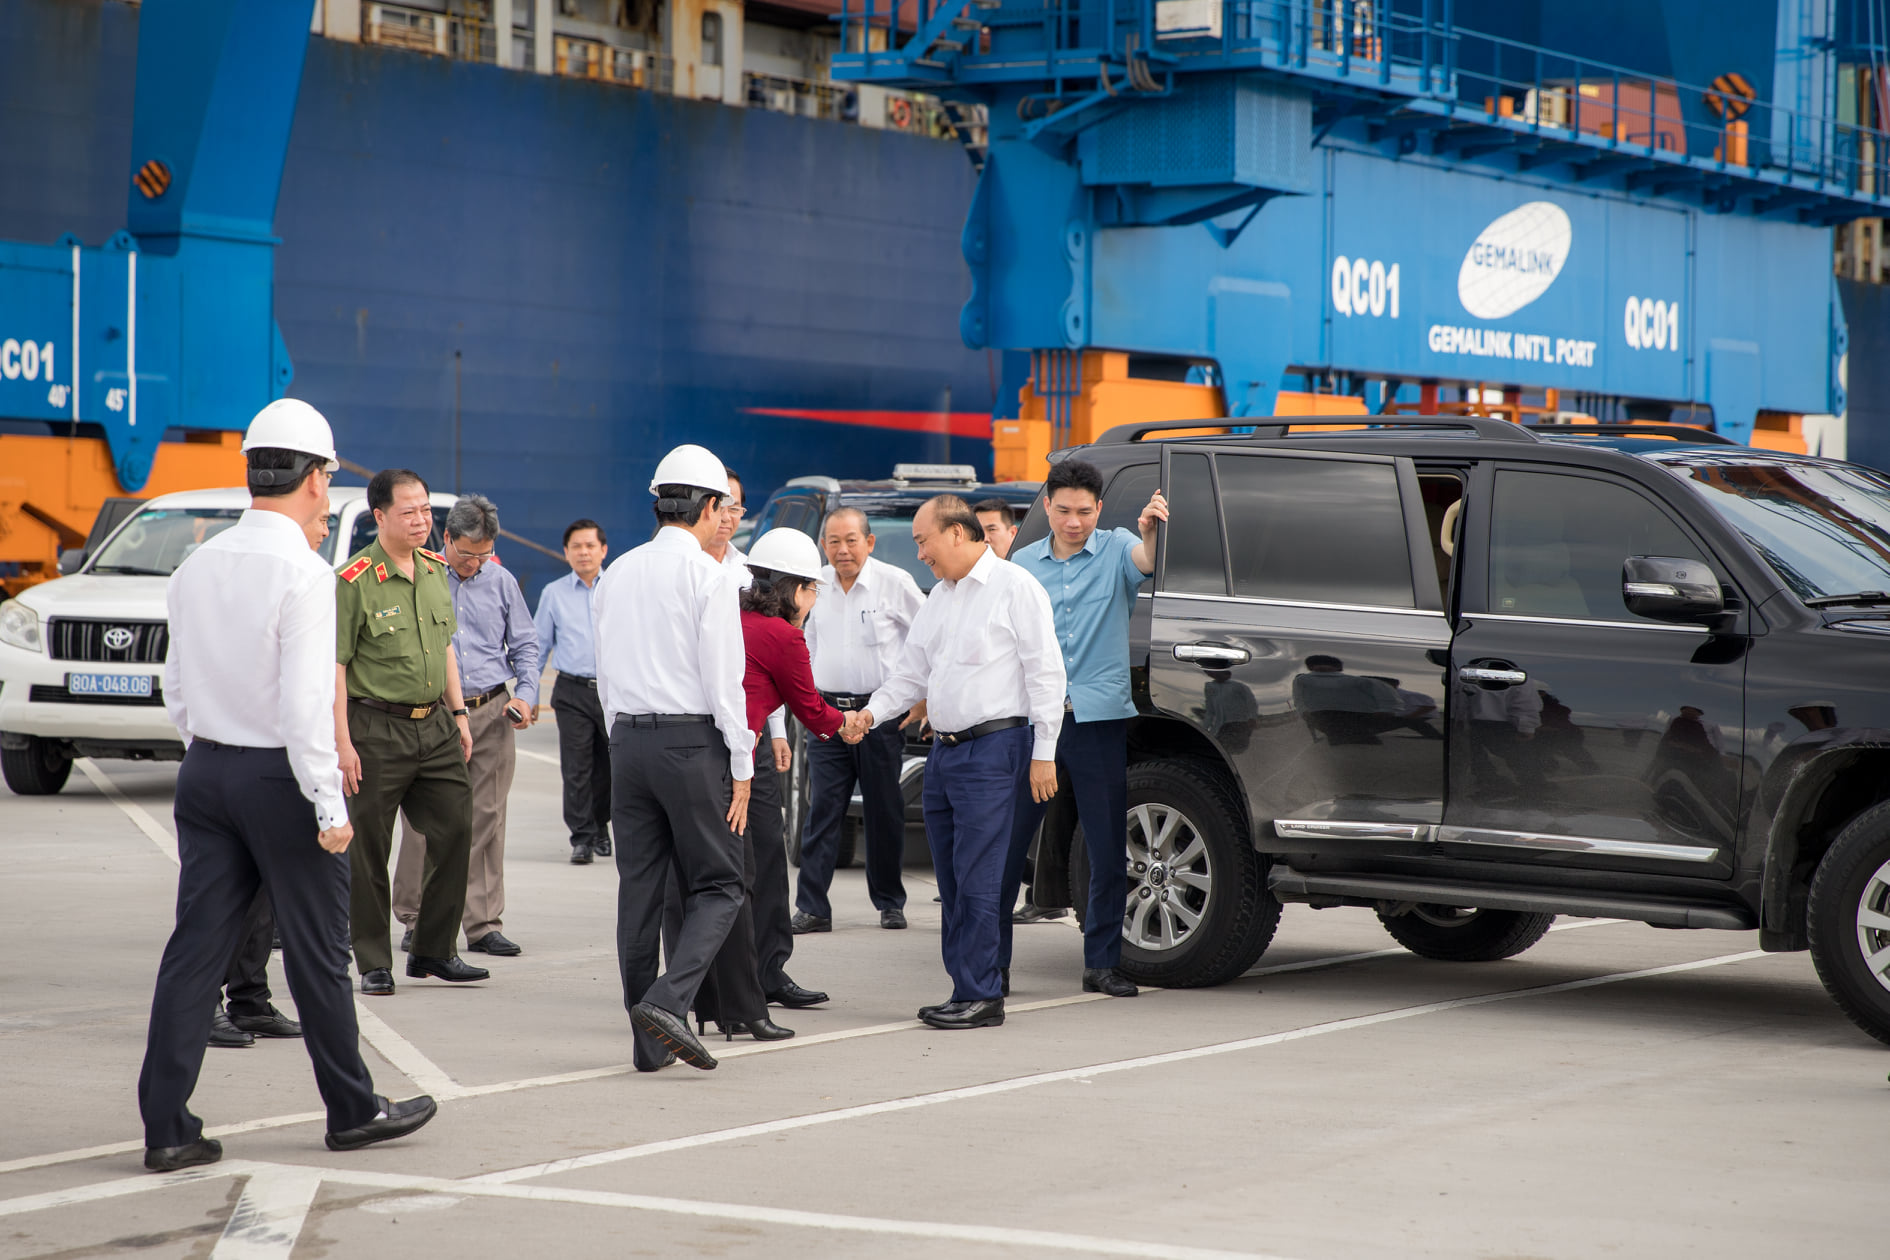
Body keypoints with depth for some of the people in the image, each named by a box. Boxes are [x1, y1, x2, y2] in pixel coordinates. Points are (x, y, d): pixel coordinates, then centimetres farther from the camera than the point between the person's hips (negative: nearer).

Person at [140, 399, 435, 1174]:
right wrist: (328, 805, -15)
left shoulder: (197, 566, 6)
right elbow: (305, 703, -19)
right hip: (278, 776, -6)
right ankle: (353, 1111, 18)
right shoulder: (303, 573, -15)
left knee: (195, 949, 5)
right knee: (316, 953, 6)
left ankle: (166, 1129, 3)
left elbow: (177, 691, 11)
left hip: (205, 770, 6)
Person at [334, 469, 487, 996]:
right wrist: (342, 742, -17)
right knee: (369, 849, -1)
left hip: (435, 725, 6)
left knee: (454, 832, 5)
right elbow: (334, 665, -13)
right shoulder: (353, 581, -12)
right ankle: (373, 963, 8)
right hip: (377, 729, -6)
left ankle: (434, 951, 17)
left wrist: (458, 714, 15)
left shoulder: (436, 570, 10)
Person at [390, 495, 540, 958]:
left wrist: (526, 695, 2)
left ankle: (484, 924, 6)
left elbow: (524, 645, 16)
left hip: (492, 713, 2)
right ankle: (416, 919, 9)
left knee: (487, 820, 1)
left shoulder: (501, 581, 9)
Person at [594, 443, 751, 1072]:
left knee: (639, 890, 7)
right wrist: (741, 768, -6)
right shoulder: (706, 574, -7)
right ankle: (667, 1000, -18)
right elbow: (723, 679, -10)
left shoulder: (616, 574, 12)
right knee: (717, 886, 2)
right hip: (693, 741, -6)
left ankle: (650, 1043, 9)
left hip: (628, 739, 6)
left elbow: (606, 674, 14)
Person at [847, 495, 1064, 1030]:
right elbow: (912, 672, 21)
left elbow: (1045, 672, -9)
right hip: (944, 750, 8)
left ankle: (979, 995, -7)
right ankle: (969, 988, 14)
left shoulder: (1014, 587, -6)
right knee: (953, 880, 8)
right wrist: (872, 713, 4)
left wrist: (1044, 752, -12)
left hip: (994, 748, -8)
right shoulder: (940, 597, 18)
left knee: (977, 879, -10)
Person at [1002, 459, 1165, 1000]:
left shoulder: (1115, 550, 2)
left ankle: (1102, 963, 12)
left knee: (1109, 850, 2)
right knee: (1007, 842, 1)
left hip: (1099, 718, -2)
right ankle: (991, 958, 10)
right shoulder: (1024, 563, 10)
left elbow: (1146, 561, -21)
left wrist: (1151, 530, -42)